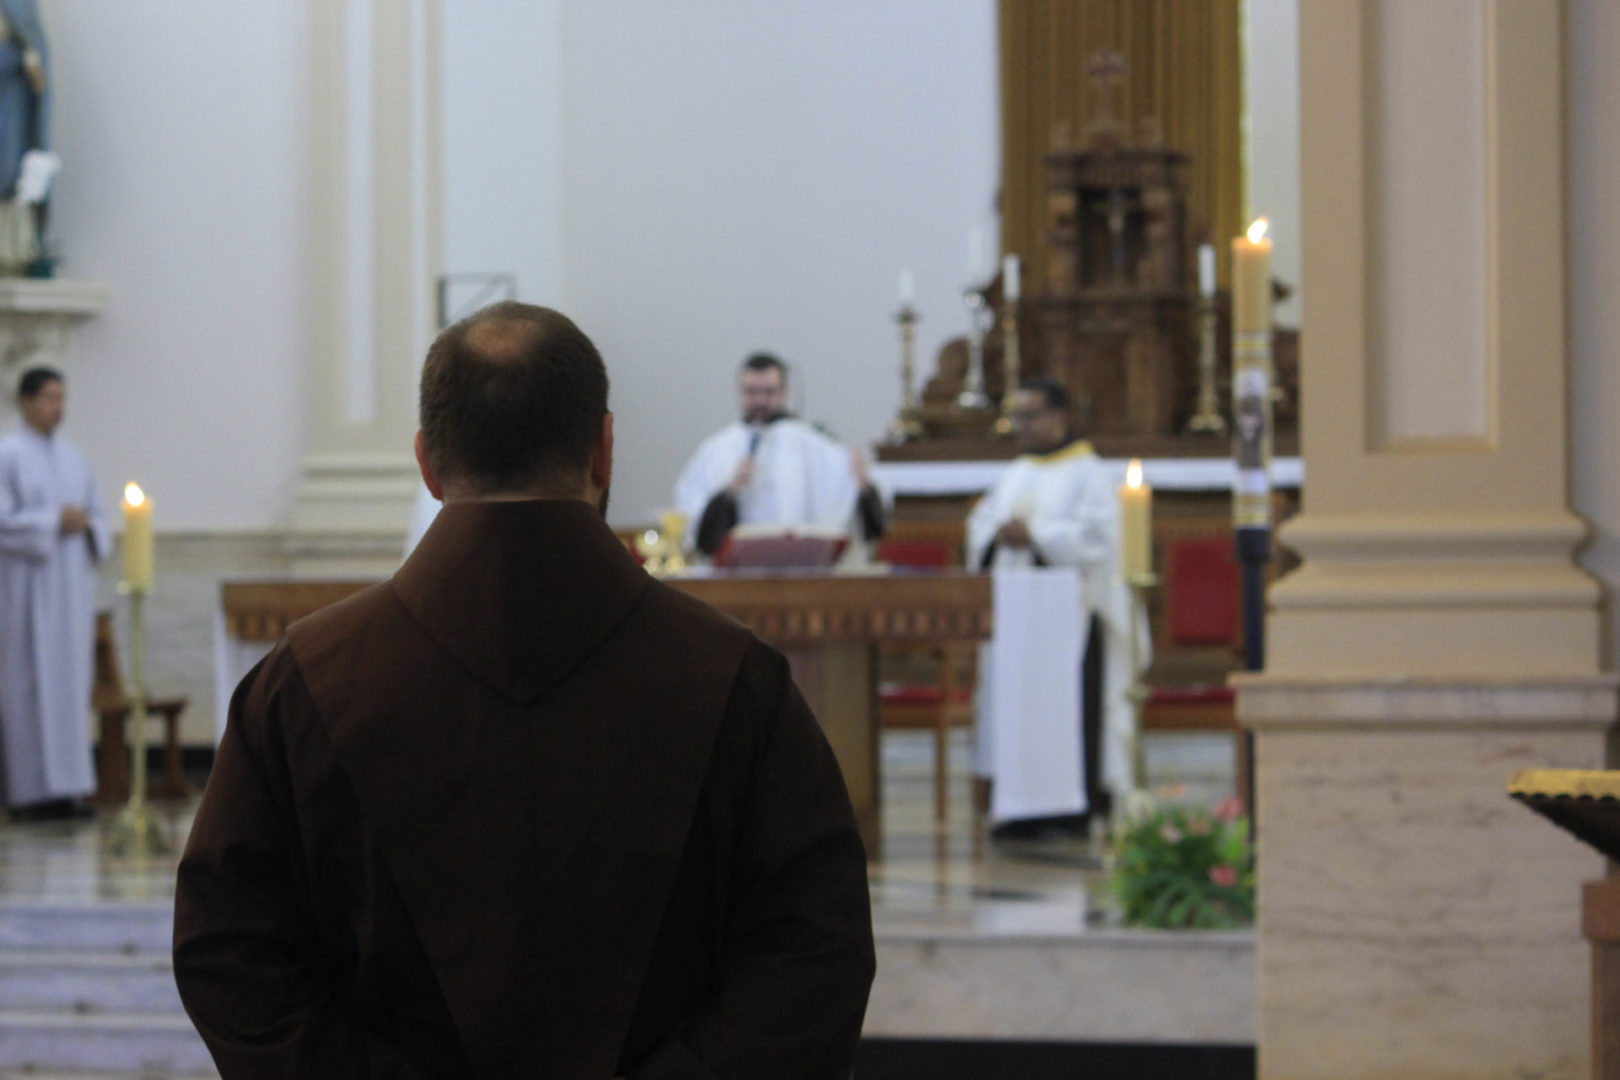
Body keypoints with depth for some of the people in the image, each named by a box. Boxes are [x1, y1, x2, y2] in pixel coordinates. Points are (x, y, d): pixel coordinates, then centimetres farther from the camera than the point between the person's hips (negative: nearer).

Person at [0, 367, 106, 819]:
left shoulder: (74, 458, 15)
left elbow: (97, 517, 18)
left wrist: (85, 524, -4)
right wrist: (54, 522, -16)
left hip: (71, 590, 7)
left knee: (70, 681, 4)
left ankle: (64, 786, 6)